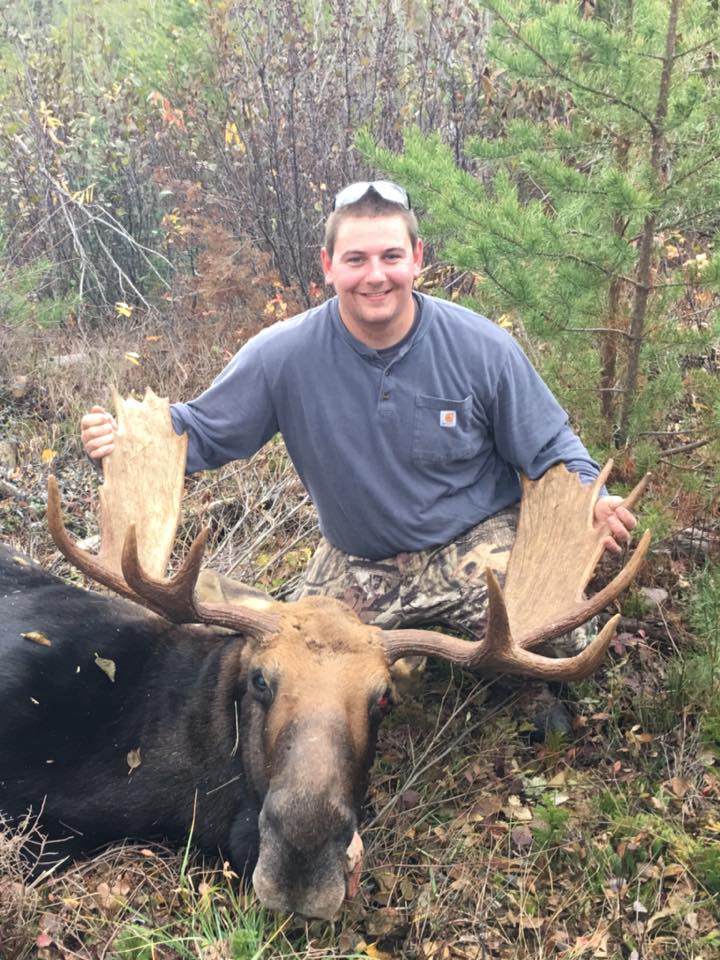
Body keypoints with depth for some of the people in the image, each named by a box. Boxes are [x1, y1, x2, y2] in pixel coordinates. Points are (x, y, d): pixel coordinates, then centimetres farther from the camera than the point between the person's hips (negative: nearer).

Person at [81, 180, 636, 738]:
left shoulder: (482, 347, -13)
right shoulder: (283, 356, -14)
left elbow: (548, 446, -2)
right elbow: (204, 432, -4)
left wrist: (590, 499, -23)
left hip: (476, 543, -2)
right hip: (358, 564, 2)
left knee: (555, 640, -26)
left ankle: (537, 688, 14)